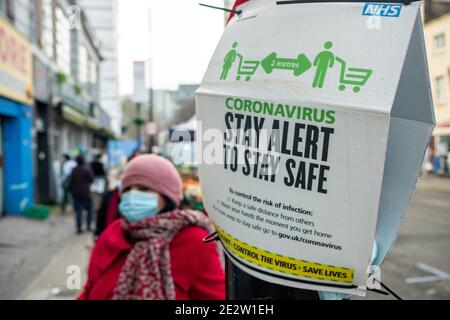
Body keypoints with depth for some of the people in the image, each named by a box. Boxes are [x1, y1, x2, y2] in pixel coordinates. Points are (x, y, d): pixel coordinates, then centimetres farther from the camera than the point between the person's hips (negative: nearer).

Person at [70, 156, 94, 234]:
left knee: (78, 211, 5)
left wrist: (72, 191, 14)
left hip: (76, 193, 3)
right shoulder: (87, 170, -10)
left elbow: (71, 182, 2)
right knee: (89, 209, 13)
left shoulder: (74, 170, -2)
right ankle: (88, 226, 10)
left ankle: (79, 228, 5)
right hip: (85, 193, -3)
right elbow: (91, 180, -3)